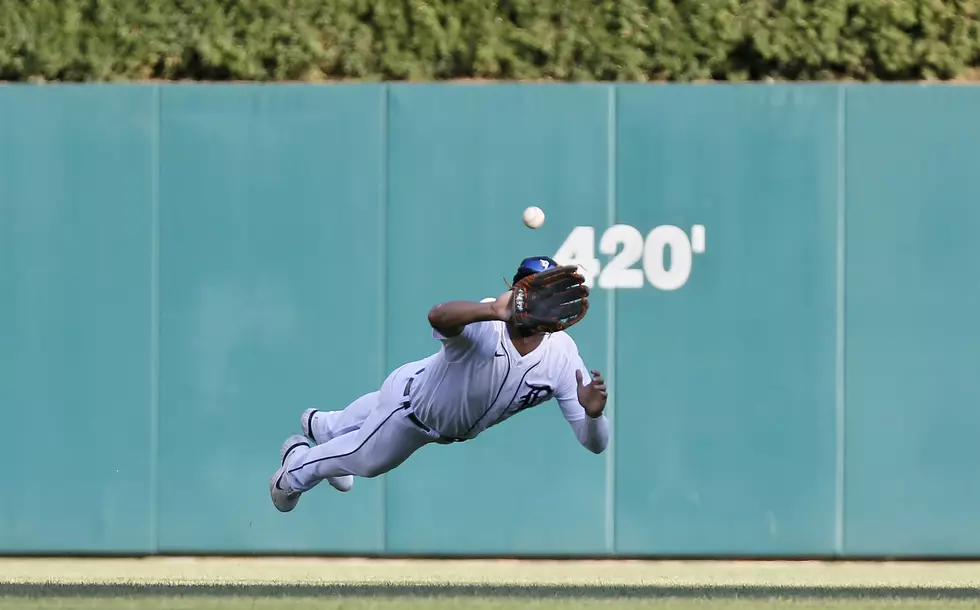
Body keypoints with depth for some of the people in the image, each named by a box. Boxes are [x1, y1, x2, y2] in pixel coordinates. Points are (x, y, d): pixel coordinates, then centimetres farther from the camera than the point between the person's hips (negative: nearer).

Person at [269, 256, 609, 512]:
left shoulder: (562, 355, -30)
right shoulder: (485, 327, -42)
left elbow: (594, 444, -29)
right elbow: (438, 316, -67)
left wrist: (593, 413, -52)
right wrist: (494, 310, -84)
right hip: (413, 396, -6)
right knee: (365, 459, 20)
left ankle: (323, 425, 68)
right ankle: (298, 465, 54)